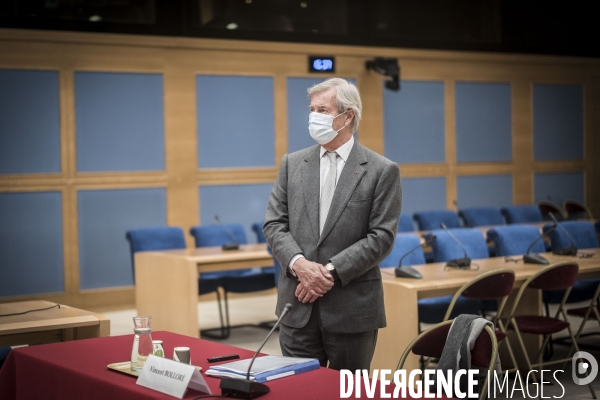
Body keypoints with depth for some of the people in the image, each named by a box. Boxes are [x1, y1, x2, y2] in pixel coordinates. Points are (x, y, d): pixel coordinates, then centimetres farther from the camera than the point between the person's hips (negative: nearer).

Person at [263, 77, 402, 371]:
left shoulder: (382, 171, -3)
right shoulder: (292, 163, 9)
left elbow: (381, 237, -8)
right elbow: (274, 224, 5)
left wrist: (331, 272, -16)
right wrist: (299, 264, -13)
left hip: (353, 307, -3)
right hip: (298, 305, 3)